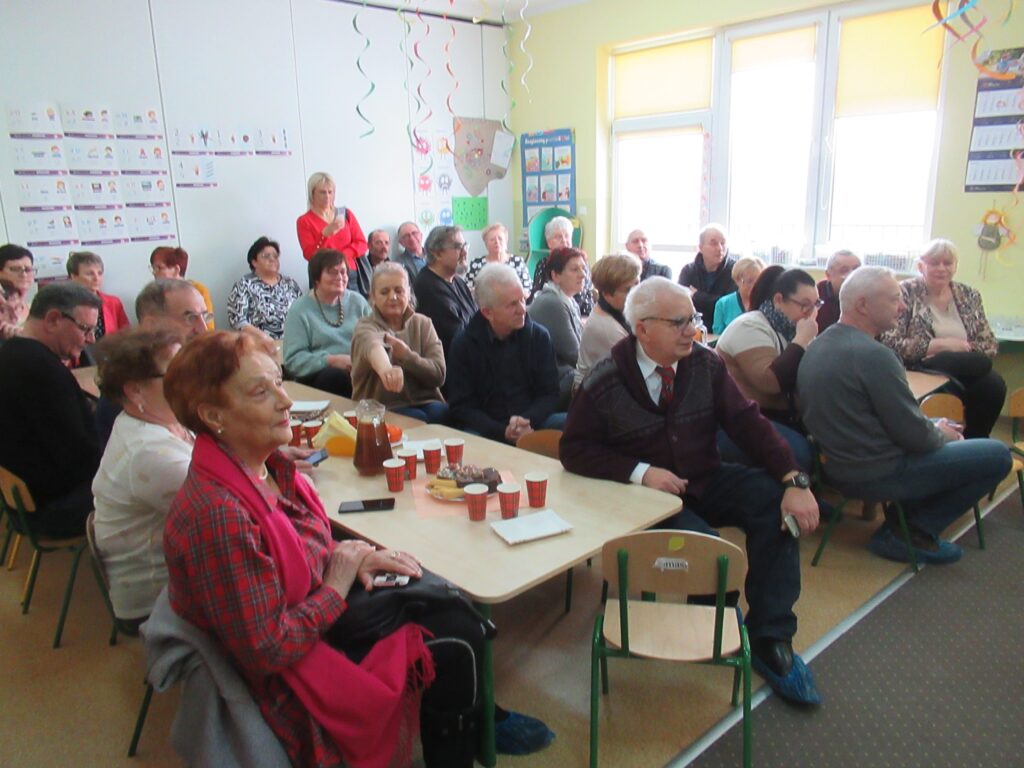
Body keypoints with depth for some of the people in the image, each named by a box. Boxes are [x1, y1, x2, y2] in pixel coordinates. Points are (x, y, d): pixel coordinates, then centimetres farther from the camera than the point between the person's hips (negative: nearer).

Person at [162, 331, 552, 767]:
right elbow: (267, 650, -29)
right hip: (289, 682, -8)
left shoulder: (268, 467, -6)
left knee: (458, 609, 8)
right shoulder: (219, 515, -33)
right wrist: (337, 587, -17)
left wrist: (353, 557, -7)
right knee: (456, 643, 0)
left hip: (316, 614, 8)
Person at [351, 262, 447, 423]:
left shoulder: (423, 323, 8)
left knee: (441, 414, -29)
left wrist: (407, 355, -19)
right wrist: (385, 369, -53)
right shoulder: (366, 327, -2)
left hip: (425, 403, 3)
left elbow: (438, 375, -1)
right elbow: (373, 346, -29)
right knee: (419, 421, -32)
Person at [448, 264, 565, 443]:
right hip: (487, 431, -1)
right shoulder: (464, 345, -4)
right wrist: (503, 432, -19)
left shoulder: (539, 336, 2)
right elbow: (461, 407, -4)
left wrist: (528, 422, -17)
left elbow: (549, 394, 4)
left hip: (534, 422, 2)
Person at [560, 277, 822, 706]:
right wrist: (640, 472, -22)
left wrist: (794, 480, -20)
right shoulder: (605, 382, -10)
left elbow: (747, 423, -6)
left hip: (707, 481, 4)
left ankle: (770, 638, -12)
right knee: (701, 543, -32)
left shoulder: (706, 365, -1)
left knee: (774, 500, -23)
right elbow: (575, 449, -7)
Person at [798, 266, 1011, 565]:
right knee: (997, 455, -1)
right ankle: (913, 532, 5)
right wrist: (941, 434, 4)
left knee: (943, 429, 28)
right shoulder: (873, 355, -23)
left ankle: (900, 523, 20)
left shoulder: (819, 345, 6)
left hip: (837, 465, 9)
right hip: (875, 476, -9)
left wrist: (934, 427, 11)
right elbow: (915, 436, -18)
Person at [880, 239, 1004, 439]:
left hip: (967, 370, 5)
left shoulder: (969, 295, 13)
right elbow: (890, 344, -11)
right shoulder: (906, 292, -2)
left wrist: (962, 349, -10)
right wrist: (940, 345, -15)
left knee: (993, 384, -26)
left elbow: (990, 345, 10)